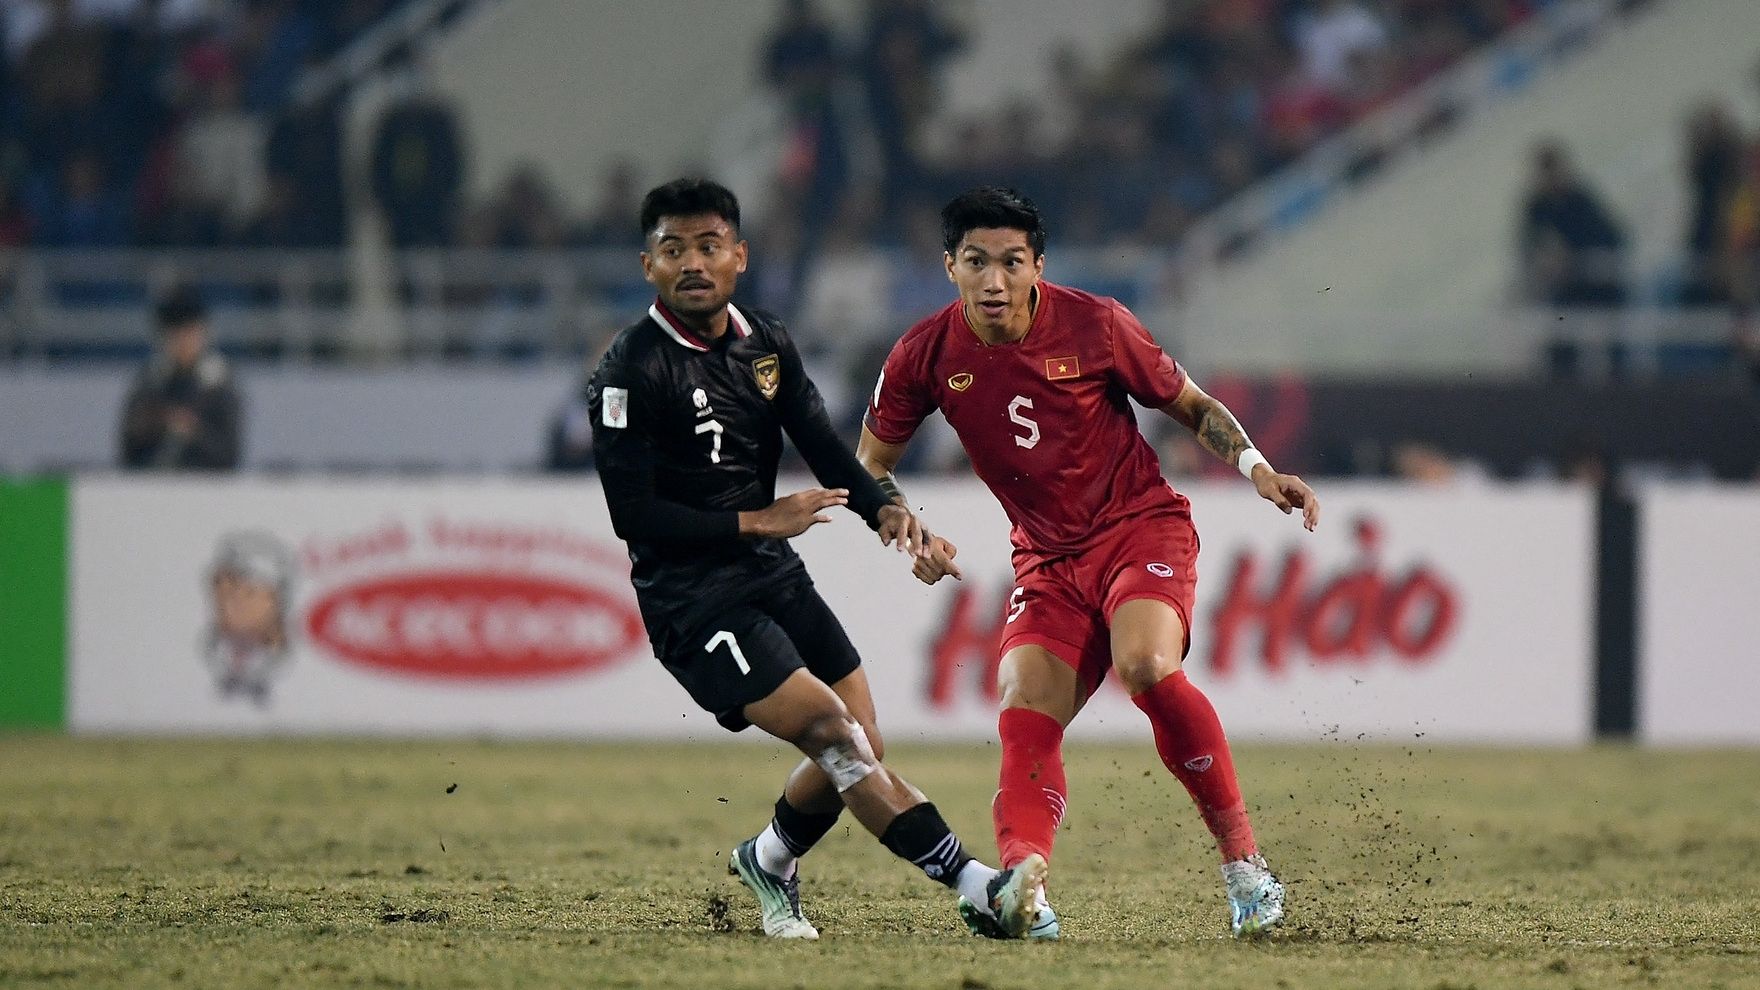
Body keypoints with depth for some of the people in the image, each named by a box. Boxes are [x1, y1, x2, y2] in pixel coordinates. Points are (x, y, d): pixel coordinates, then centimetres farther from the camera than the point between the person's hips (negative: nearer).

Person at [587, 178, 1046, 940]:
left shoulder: (765, 345, 9)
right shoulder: (630, 371, -13)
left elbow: (822, 446, 5)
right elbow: (633, 515, -16)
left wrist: (881, 511, -15)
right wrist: (755, 523, -17)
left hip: (775, 577, 7)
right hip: (692, 602, -7)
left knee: (861, 753, 5)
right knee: (838, 737, -18)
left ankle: (768, 861, 34)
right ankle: (979, 889, -23)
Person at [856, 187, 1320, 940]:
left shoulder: (1096, 326, -11)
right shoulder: (927, 356, -5)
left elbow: (1194, 408, 3)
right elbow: (870, 467, 8)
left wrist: (1257, 469, -13)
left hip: (1142, 528, -4)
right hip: (1048, 560, 4)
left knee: (1145, 665, -30)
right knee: (1025, 715, -18)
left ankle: (1243, 863, -21)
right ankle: (1022, 893, -32)